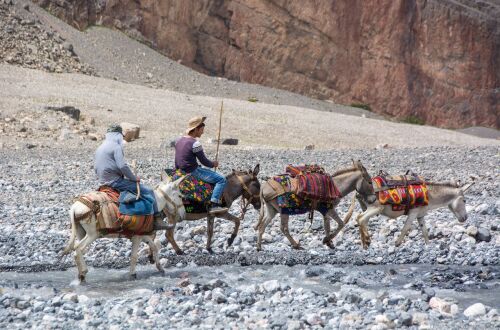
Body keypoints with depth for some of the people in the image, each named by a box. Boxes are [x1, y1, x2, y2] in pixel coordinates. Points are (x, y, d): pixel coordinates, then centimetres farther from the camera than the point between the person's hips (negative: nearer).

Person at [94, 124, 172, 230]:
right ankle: (157, 220, -9)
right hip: (115, 181, -10)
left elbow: (96, 168, 21)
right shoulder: (116, 146, -12)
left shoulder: (99, 148, 17)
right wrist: (134, 178, -8)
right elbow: (123, 166, -20)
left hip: (103, 181, 10)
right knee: (148, 191, -6)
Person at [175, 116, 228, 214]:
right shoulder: (195, 143, -18)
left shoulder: (179, 141, 9)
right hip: (193, 171, -10)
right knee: (221, 179, -10)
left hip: (182, 171, 10)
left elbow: (176, 163, 16)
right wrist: (213, 164, 4)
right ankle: (214, 205, -20)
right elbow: (204, 161, -14)